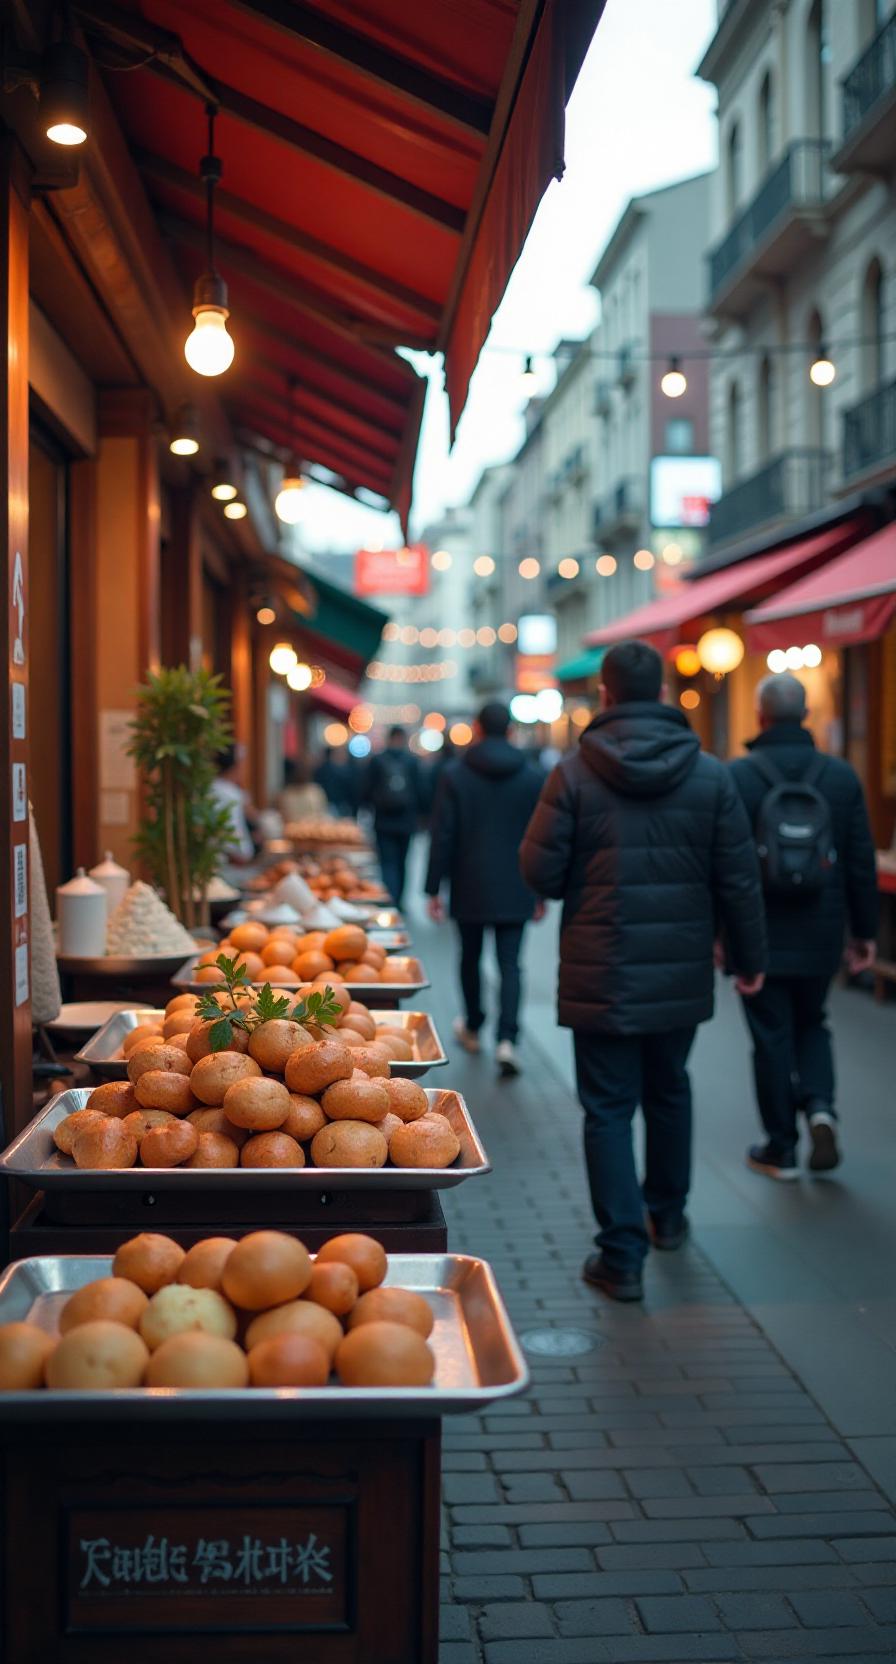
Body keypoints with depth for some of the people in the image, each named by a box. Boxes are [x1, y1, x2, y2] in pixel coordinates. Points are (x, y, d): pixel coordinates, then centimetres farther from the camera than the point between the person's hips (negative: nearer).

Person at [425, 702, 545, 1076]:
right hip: (515, 891, 1)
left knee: (470, 958, 17)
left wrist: (434, 889, 0)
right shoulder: (534, 777, 1)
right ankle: (506, 1038, -15)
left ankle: (472, 1029, 33)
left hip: (470, 889, 0)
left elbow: (442, 836, -5)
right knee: (509, 964, 0)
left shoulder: (455, 775, -4)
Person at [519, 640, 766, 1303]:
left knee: (609, 1109, 4)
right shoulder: (711, 775, -3)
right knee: (670, 1091, 23)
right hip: (682, 974, 3)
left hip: (602, 975, -3)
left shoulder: (576, 774, -10)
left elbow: (540, 873, -8)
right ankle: (668, 1214, 39)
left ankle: (622, 1257, 3)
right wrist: (752, 959, 10)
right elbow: (740, 880, -1)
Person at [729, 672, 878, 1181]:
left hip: (759, 938, -2)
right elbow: (862, 861, 2)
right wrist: (864, 931, 9)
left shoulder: (738, 776, -9)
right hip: (820, 938, 2)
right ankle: (820, 1108, -2)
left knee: (772, 1037, 7)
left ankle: (781, 1149, 12)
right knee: (811, 1025, 21)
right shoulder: (842, 776, 0)